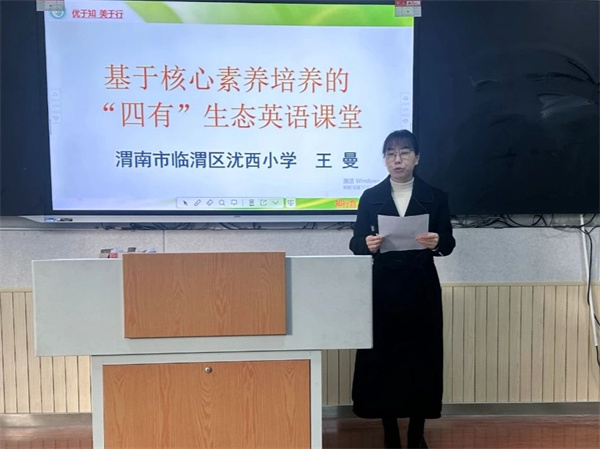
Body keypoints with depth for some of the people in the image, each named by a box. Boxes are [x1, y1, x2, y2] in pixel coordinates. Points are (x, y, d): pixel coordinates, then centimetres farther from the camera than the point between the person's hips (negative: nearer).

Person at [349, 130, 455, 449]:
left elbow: (448, 243, 0)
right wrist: (367, 244, -22)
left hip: (421, 289, 1)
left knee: (421, 358, 6)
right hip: (382, 288, 0)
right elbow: (355, 243, 0)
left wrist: (436, 243, -22)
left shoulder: (435, 197, 5)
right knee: (382, 357, 3)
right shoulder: (371, 197, 4)